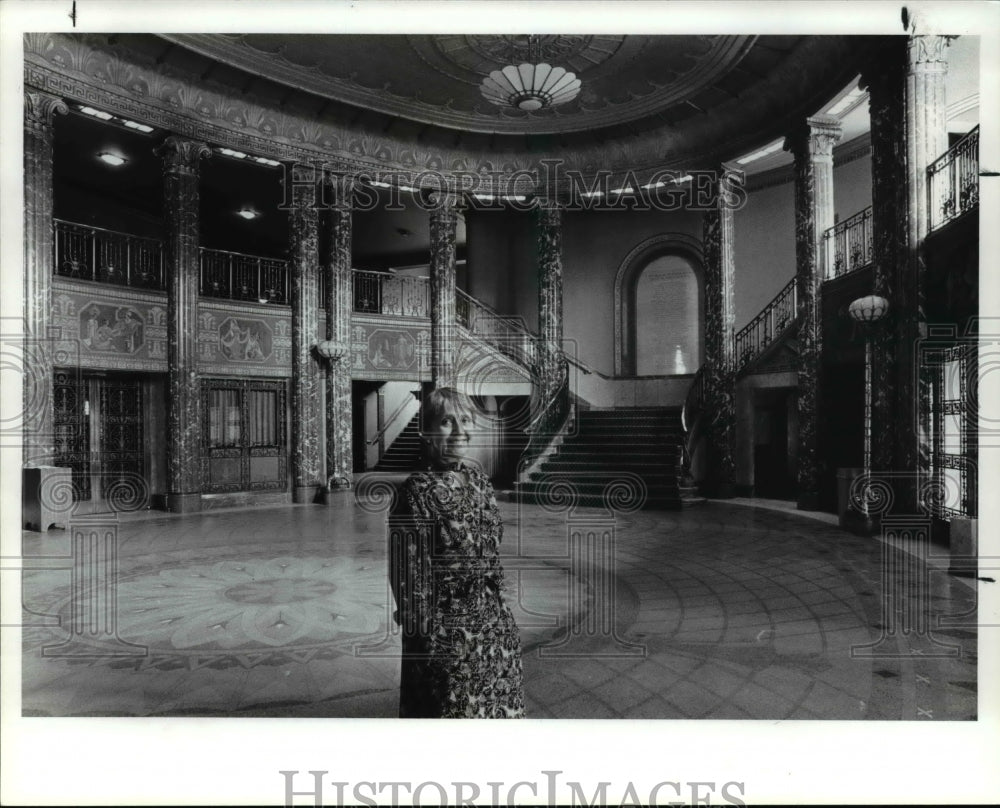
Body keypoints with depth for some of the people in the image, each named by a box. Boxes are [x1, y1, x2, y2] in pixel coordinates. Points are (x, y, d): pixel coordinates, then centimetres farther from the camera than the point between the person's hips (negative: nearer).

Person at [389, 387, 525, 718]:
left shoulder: (478, 479, 2)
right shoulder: (419, 491, -17)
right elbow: (407, 572, -14)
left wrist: (498, 610, 14)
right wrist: (427, 637, -10)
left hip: (496, 626, 6)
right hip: (446, 634, -6)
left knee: (502, 708, 20)